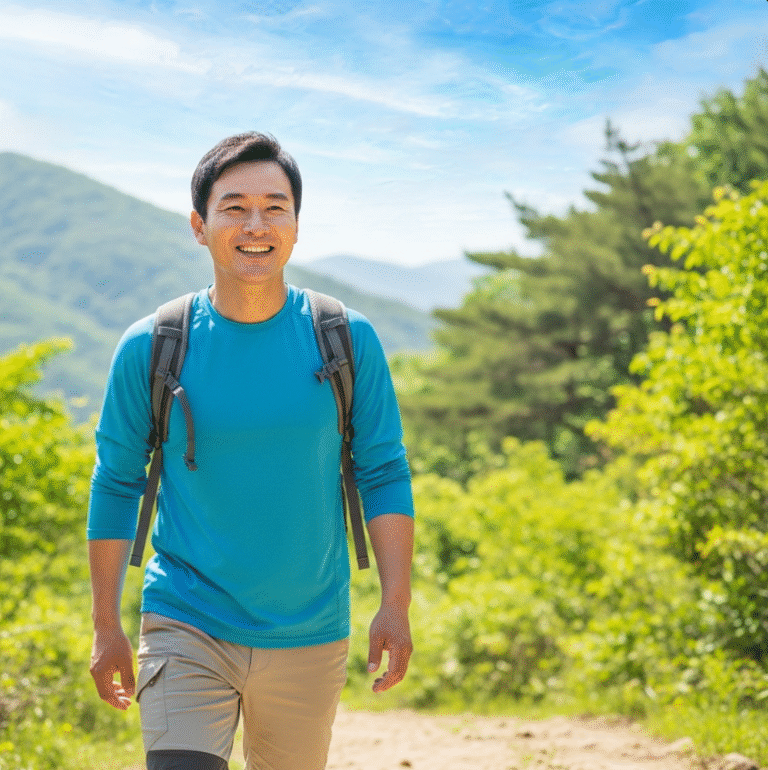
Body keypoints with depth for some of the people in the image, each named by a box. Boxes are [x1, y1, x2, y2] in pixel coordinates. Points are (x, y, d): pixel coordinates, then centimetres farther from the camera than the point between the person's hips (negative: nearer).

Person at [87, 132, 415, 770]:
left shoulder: (348, 341, -3)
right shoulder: (149, 348, -4)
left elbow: (384, 475, 2)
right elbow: (116, 485, 4)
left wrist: (396, 605, -5)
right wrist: (107, 627, 4)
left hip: (310, 639, 2)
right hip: (186, 630, -1)